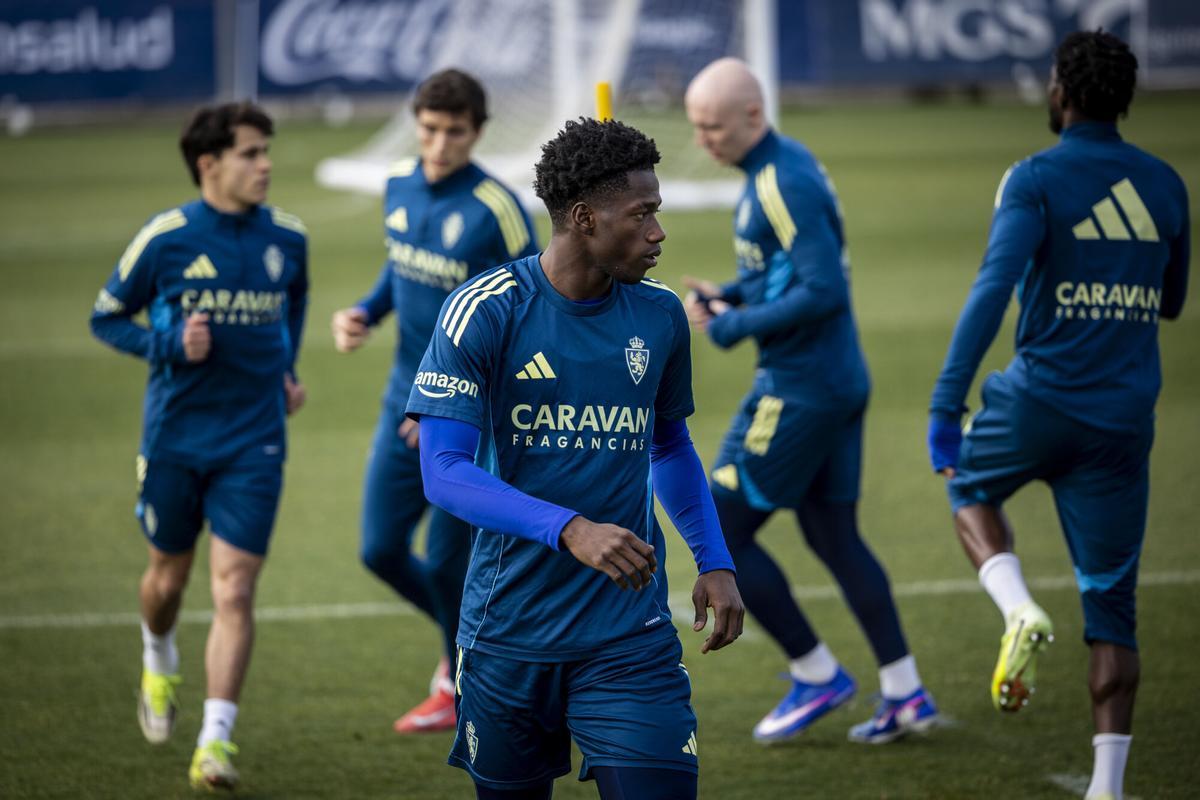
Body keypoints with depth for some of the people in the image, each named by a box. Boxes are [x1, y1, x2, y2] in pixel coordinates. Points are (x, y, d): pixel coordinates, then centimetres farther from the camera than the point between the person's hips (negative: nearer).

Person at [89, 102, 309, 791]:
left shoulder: (287, 238, 0)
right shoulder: (165, 238, -9)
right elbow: (107, 317, 1)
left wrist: (286, 369, 10)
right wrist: (171, 345, -15)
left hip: (253, 445, 1)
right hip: (174, 440, 0)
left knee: (235, 587, -10)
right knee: (169, 575, 16)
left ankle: (216, 743, -10)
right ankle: (159, 664, 49)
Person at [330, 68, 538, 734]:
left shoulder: (496, 211, -19)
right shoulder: (399, 185, 1)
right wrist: (363, 314, 0)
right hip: (406, 399, 7)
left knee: (446, 559, 1)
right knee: (381, 550, 9)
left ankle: (458, 685, 25)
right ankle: (467, 635, 35)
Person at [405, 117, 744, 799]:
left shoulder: (660, 315, 5)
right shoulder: (483, 313, -10)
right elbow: (444, 472, -16)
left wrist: (715, 562, 9)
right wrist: (570, 530, -28)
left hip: (631, 637, 2)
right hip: (509, 635, -2)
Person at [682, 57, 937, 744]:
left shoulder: (783, 184, -20)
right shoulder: (787, 164, 12)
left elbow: (825, 291, -26)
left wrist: (733, 326, -17)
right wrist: (729, 294, 7)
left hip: (800, 388, -10)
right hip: (839, 379, 10)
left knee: (724, 535, -1)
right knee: (833, 535, 15)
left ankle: (817, 675, 7)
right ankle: (906, 693, 15)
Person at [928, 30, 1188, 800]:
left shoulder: (1037, 180, -8)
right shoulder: (1164, 186, 8)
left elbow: (995, 286, -19)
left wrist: (947, 403, -20)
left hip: (1041, 403, -3)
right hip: (1125, 420, 3)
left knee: (970, 487, 29)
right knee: (1112, 606, 8)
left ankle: (1020, 612, 1)